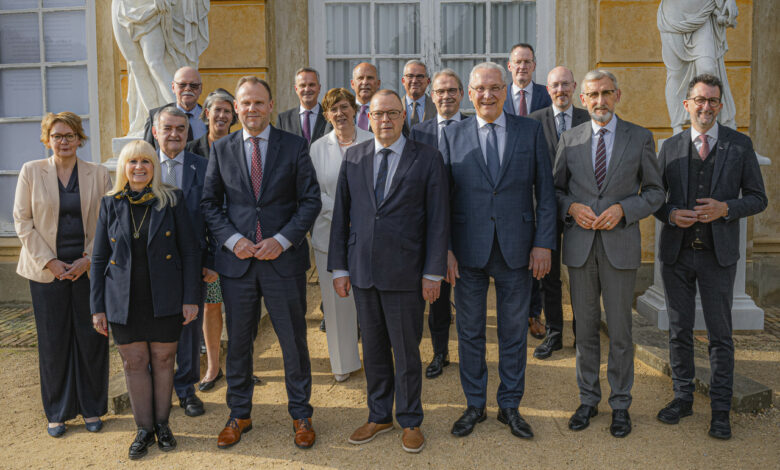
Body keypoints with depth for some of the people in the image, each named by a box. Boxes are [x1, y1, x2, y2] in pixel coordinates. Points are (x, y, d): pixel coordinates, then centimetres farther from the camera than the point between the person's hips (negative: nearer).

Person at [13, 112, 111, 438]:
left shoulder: (98, 174, 4)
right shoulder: (31, 172, 4)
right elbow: (22, 221, 1)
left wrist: (89, 259, -7)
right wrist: (49, 261, -7)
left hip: (89, 270, 0)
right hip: (47, 271, 0)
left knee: (92, 339, 5)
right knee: (53, 342, 6)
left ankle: (92, 409, 20)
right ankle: (58, 413, 21)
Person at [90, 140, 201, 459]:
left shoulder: (171, 200, -1)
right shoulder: (111, 204, 4)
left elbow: (189, 251, -2)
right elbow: (99, 259, 7)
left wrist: (191, 298, -7)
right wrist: (98, 307, 4)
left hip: (164, 299, -1)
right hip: (125, 301, 2)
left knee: (163, 360, 8)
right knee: (134, 362, 7)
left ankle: (162, 424, 26)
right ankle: (143, 429, 23)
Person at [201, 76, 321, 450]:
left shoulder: (294, 146, 1)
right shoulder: (221, 149, 7)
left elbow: (311, 200, -2)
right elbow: (209, 203, 8)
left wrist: (282, 240, -12)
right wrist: (232, 239, -8)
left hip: (284, 258, -2)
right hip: (237, 261, 2)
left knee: (294, 341, 7)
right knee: (238, 342, 12)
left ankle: (300, 414, 25)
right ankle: (239, 414, 30)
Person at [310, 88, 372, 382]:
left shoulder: (372, 142, 1)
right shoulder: (318, 148, 4)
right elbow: (314, 191, 1)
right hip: (331, 234, 1)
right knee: (337, 297, 7)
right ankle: (343, 361, 22)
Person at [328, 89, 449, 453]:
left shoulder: (427, 158, -1)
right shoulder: (353, 158, 8)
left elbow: (438, 219, -3)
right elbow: (341, 214, 8)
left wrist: (433, 273, -8)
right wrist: (339, 268, 5)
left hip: (405, 273, -3)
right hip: (363, 272, 3)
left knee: (406, 350, 7)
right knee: (373, 348, 14)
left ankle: (410, 421, 26)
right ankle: (379, 416, 32)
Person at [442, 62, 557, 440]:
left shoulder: (531, 131, 4)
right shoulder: (453, 135, 4)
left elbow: (545, 192, 3)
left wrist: (543, 242, -5)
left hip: (517, 250, 0)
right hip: (468, 250, 0)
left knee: (514, 332, 11)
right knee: (469, 332, 11)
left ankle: (510, 405, 29)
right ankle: (474, 405, 29)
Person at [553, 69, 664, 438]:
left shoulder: (639, 138, 3)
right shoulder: (569, 140, 7)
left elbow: (655, 191, 4)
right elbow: (555, 189, 11)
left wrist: (623, 209, -13)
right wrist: (571, 208, -9)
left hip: (620, 245, -1)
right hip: (579, 245, 2)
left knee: (620, 330, 6)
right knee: (585, 328, 10)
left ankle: (620, 404, 22)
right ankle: (588, 399, 25)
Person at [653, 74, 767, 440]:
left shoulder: (740, 145, 2)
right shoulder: (670, 147, 5)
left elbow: (758, 198, 3)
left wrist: (726, 208, -16)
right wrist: (670, 214, -11)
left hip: (718, 254, -1)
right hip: (677, 253, 2)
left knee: (720, 336, 5)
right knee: (679, 331, 10)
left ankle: (720, 410, 18)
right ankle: (682, 397, 26)